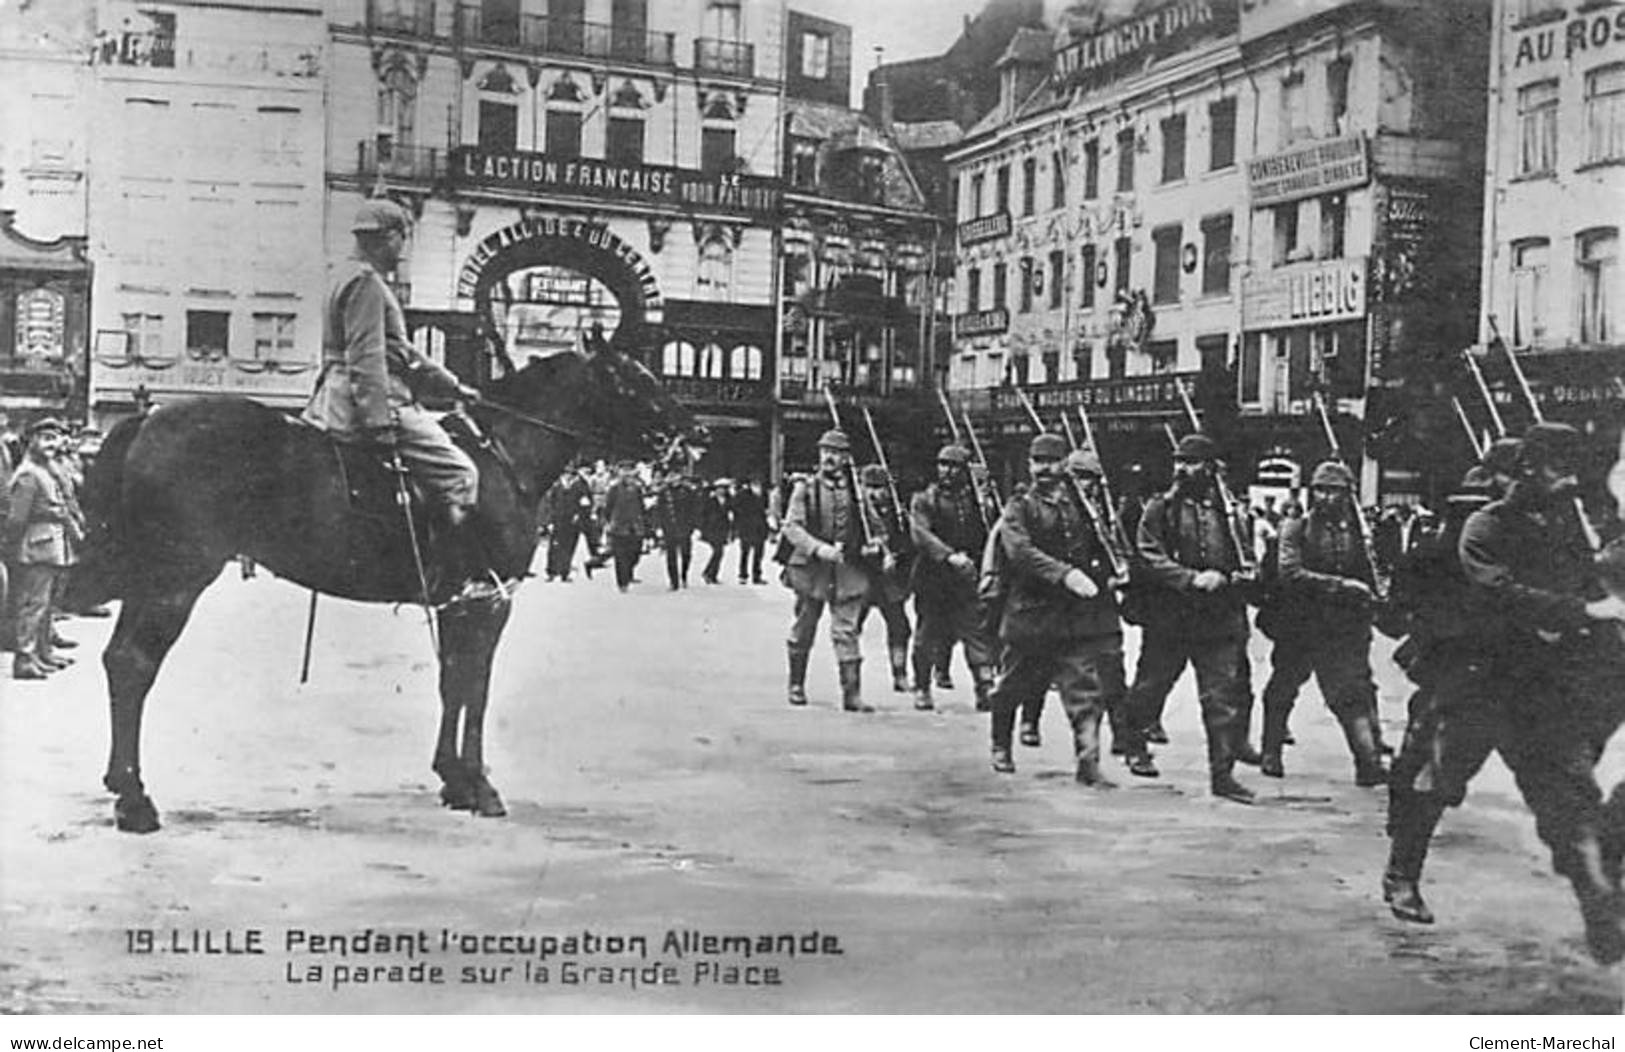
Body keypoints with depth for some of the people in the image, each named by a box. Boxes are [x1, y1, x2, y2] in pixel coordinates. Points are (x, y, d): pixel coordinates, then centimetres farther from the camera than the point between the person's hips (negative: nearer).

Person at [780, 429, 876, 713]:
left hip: (848, 572, 1)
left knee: (847, 631, -4)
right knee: (804, 628, 11)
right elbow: (791, 527, -9)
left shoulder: (856, 490, 7)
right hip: (811, 569, -1)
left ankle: (852, 692, -4)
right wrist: (819, 548, -23)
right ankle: (796, 684, 28)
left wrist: (870, 546, -1)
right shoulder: (805, 489, -1)